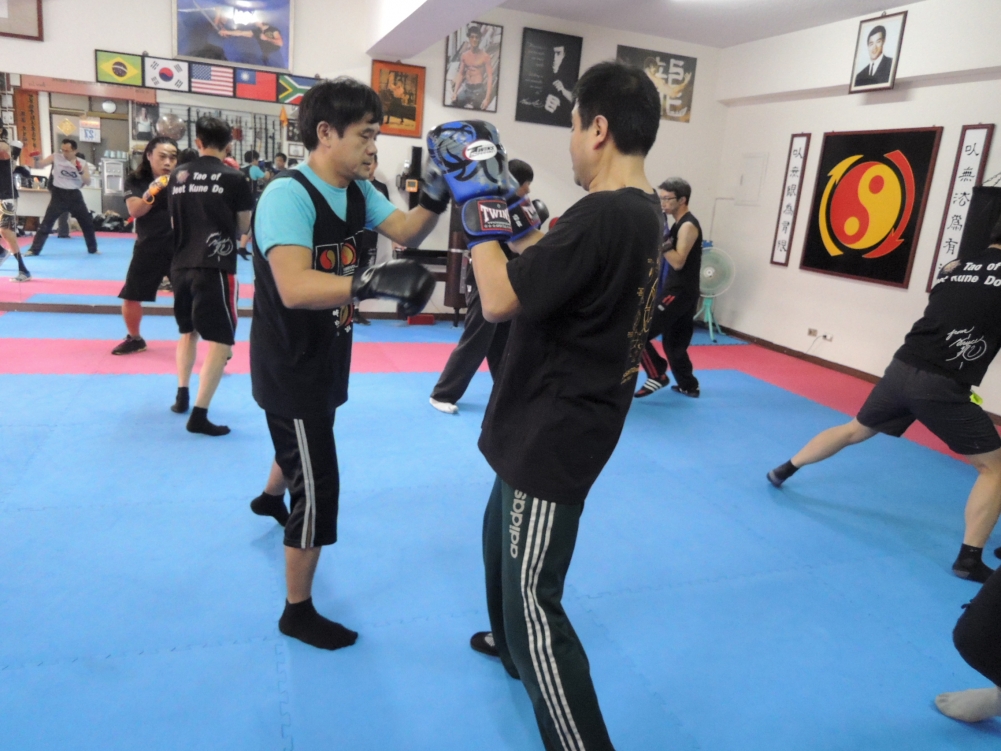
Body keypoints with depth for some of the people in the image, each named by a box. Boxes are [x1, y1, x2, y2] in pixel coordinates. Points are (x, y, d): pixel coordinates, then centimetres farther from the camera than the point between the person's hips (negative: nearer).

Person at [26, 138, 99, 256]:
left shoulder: (82, 163, 1)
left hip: (74, 195, 2)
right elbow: (38, 166, -3)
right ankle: (34, 249, -1)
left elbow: (88, 182, -2)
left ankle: (93, 249, 27)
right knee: (46, 223, -5)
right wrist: (36, 160, -24)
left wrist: (81, 172, -18)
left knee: (87, 222, 9)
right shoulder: (55, 157, -2)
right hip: (59, 195, -2)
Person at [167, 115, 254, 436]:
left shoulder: (178, 175, 8)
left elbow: (174, 221, 18)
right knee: (221, 339, -3)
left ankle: (182, 395, 34)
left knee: (188, 330, 25)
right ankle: (199, 415, -7)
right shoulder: (234, 178, -6)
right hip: (215, 266, -6)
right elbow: (243, 227, 2)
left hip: (181, 265, 6)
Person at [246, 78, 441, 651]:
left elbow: (406, 232, -5)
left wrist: (437, 197, -23)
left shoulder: (359, 191, 0)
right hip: (291, 364, -9)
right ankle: (298, 611, 16)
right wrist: (373, 281, -54)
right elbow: (294, 288, -40)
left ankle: (271, 497, 66)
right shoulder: (288, 195, -27)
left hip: (326, 356, 9)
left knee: (304, 445, 33)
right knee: (319, 487, -4)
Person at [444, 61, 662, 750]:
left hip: (556, 436, -11)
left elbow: (499, 301, -24)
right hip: (554, 426, 11)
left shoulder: (602, 215, -27)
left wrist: (479, 216, -11)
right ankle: (513, 644, 54)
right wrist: (505, 213, 12)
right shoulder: (642, 213, 5)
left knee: (534, 601, -2)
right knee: (501, 532, 30)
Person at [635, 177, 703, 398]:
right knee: (674, 342, 18)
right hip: (678, 292, 10)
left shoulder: (688, 226, -14)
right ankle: (688, 385, 28)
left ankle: (658, 376, -4)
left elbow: (678, 262, -23)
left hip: (680, 293, -10)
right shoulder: (679, 224, 16)